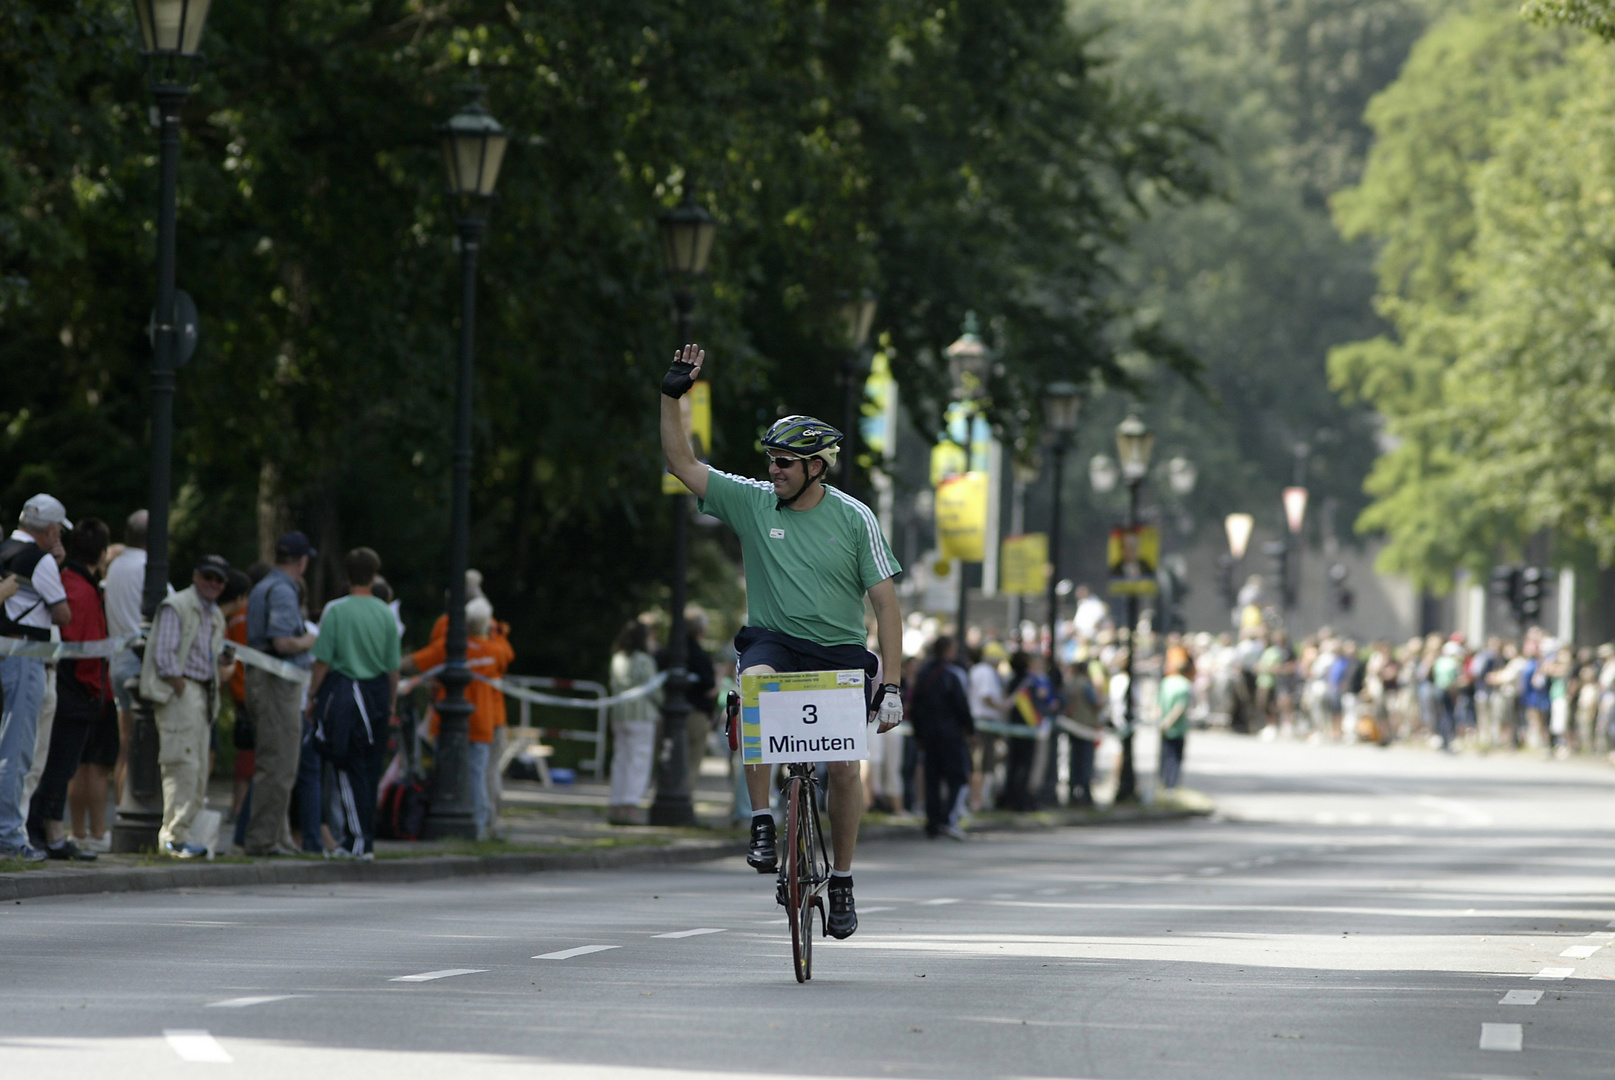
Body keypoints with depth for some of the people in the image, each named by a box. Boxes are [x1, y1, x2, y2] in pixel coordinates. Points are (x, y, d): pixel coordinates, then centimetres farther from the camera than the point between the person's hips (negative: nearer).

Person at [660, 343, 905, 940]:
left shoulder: (854, 519, -4)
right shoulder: (752, 501, 1)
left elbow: (886, 603, -4)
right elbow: (681, 462, 0)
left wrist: (891, 685, -9)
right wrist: (672, 395, -12)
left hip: (840, 651, 0)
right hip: (773, 641, 0)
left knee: (844, 767, -9)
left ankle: (842, 880, 11)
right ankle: (762, 823, -28)